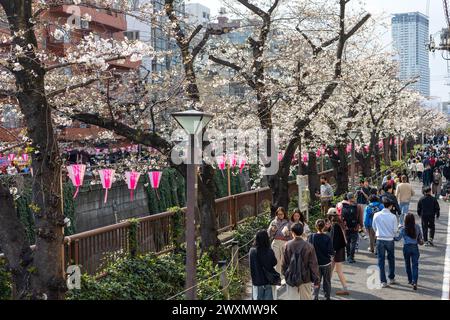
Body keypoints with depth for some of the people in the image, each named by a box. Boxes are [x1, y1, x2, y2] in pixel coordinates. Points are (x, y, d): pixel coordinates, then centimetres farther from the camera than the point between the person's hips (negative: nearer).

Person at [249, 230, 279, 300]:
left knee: (257, 298, 13)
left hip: (257, 280, 1)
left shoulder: (252, 251, -12)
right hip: (269, 280, -1)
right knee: (269, 298, 10)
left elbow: (251, 266, -2)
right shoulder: (270, 251, -17)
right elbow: (274, 263, -2)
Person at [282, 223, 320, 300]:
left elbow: (284, 262, -2)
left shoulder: (288, 245, -9)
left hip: (291, 278, 1)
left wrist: (284, 272, 16)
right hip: (305, 279, -1)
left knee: (292, 297, 8)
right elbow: (313, 264, -8)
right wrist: (316, 280, 0)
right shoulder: (309, 246, -11)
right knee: (307, 298, 12)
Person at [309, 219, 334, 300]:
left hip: (315, 263, 2)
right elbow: (331, 252, -15)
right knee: (327, 282, 13)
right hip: (326, 263, -2)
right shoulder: (327, 238, -16)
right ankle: (327, 297, 20)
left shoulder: (311, 237, -9)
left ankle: (315, 296, 10)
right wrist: (331, 257, 5)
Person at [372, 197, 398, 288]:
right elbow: (395, 230, -5)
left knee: (381, 260, 6)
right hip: (390, 240, 0)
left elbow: (374, 227, 4)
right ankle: (391, 278, 29)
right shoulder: (393, 216, -12)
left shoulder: (376, 215, -7)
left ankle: (383, 281, 4)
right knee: (391, 259, 19)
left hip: (380, 240, 0)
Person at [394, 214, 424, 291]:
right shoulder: (417, 227, -3)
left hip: (406, 247, -1)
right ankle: (414, 282, -15)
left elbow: (398, 238, -7)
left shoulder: (403, 228, -10)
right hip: (415, 247, 1)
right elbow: (421, 237, 5)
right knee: (415, 265, -2)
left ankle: (410, 280, 26)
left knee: (407, 264, 16)